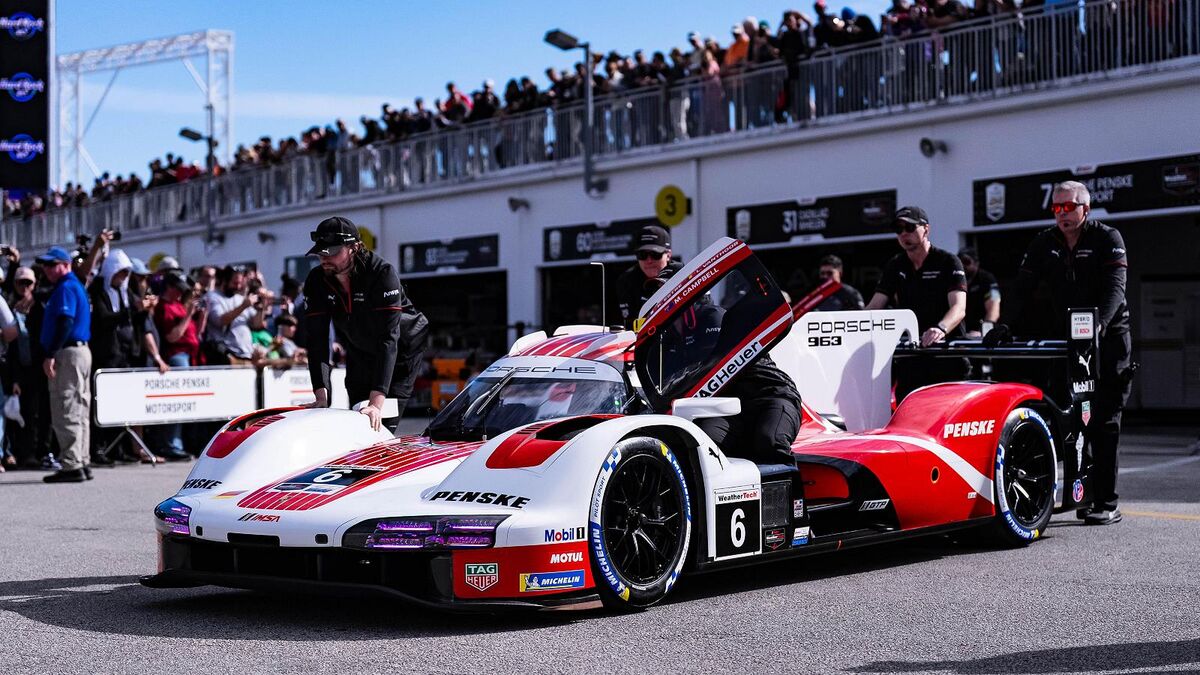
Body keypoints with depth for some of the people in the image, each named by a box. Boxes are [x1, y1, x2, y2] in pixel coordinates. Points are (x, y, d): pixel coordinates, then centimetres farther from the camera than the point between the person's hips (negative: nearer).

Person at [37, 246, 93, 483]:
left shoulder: (66, 288, -11)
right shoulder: (77, 286, 20)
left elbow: (65, 323, -21)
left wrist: (50, 355, -24)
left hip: (68, 354, -10)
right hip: (81, 350, 10)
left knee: (65, 412, -10)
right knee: (79, 412, 12)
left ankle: (71, 466, -11)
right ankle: (81, 463, 17)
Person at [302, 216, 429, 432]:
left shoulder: (382, 273, -32)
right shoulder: (316, 281, -16)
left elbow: (388, 337, -38)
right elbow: (316, 339, -20)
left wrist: (376, 402, -46)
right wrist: (321, 396, -32)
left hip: (401, 351, -5)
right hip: (359, 354, 5)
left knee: (381, 426, -17)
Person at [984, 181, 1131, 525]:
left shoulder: (1108, 239, -4)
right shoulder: (1044, 243, 7)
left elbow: (1114, 289, -16)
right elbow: (1023, 288, 1)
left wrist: (1097, 325, -33)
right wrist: (1004, 324, -16)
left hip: (1107, 339, -4)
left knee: (1103, 423, -5)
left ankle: (1106, 504, -3)